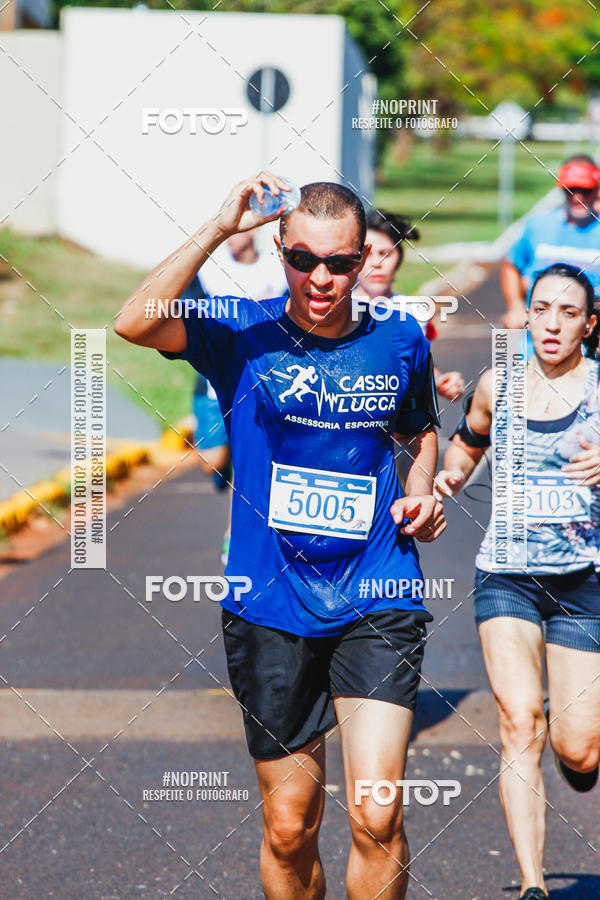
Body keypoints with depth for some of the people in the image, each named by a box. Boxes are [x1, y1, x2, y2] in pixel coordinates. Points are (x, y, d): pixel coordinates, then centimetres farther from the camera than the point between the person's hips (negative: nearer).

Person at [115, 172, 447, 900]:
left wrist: (421, 490, 4)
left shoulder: (399, 343, 4)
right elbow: (135, 323, -24)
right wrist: (219, 229, -28)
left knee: (376, 814, -14)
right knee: (289, 827, 7)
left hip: (378, 605, 0)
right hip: (270, 611, 0)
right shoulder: (244, 336, -4)